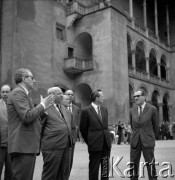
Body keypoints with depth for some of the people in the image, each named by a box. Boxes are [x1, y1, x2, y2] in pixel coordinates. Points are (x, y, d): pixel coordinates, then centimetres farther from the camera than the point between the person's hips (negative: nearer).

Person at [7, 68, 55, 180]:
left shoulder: (23, 93, 21)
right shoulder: (18, 92, -10)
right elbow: (26, 116, -21)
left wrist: (43, 106, 15)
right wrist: (42, 105, -9)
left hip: (28, 145, 10)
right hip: (23, 146, -10)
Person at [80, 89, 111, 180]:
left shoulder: (104, 109, 11)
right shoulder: (86, 111, -8)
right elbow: (83, 129, -1)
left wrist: (108, 137, 13)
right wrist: (89, 141, 5)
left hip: (106, 143, 6)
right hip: (95, 144, -5)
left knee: (105, 166, 12)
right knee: (94, 168, 5)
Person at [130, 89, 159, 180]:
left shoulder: (152, 109, -5)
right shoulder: (132, 110, 6)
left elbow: (156, 126, 6)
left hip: (147, 141, -3)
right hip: (135, 141, 4)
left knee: (150, 165, 1)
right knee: (133, 165, 7)